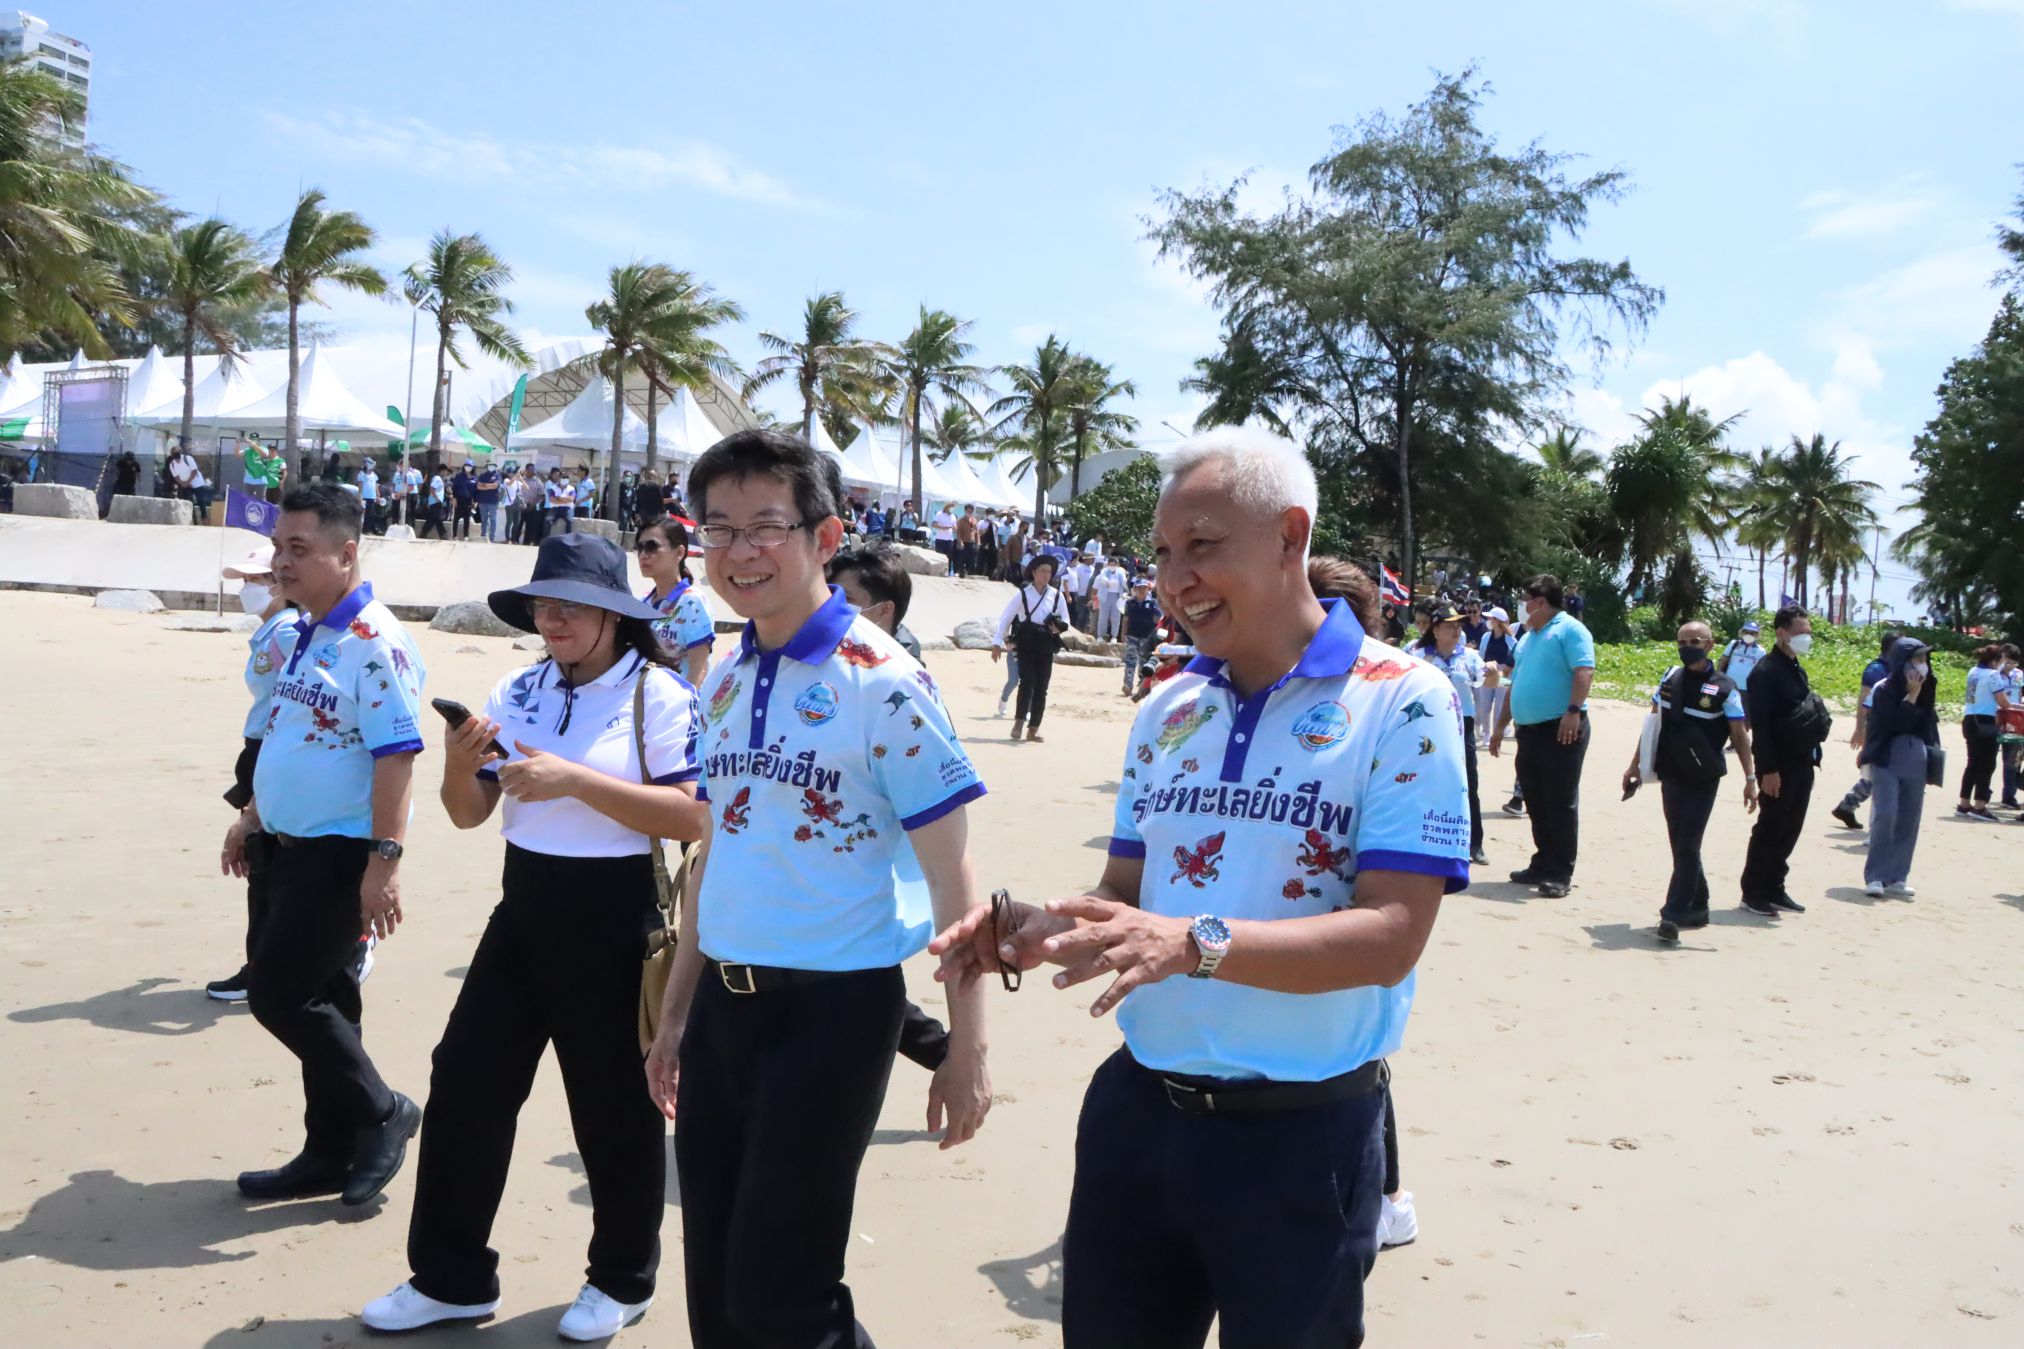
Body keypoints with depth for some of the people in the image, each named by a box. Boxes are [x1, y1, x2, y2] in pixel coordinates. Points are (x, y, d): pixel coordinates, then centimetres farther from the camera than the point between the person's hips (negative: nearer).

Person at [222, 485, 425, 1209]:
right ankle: (331, 1153, 26)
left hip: (343, 852, -9)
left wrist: (383, 861, -27)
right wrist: (251, 818, 22)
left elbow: (396, 755, -24)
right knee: (316, 995, 14)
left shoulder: (374, 643, -18)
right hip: (295, 846, 9)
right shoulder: (303, 634, 11)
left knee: (279, 991, -7)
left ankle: (381, 1111, 12)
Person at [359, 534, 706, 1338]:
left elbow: (692, 818, -21)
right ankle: (450, 1276, 24)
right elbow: (469, 814, 8)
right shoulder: (517, 692, 6)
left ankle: (621, 1279, 28)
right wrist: (459, 765, -14)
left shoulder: (659, 694, -11)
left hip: (615, 918, -6)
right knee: (465, 1083, 7)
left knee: (613, 1103, 7)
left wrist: (575, 780, -26)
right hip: (525, 910, 6)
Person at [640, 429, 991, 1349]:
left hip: (833, 1007, -7)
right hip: (723, 1004, 7)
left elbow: (951, 879, -11)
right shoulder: (726, 679, 7)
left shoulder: (881, 681, -13)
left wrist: (966, 1050, -11)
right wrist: (675, 1016, 20)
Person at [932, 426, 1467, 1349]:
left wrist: (1194, 943, -34)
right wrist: (1029, 933, -10)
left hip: (1300, 1135, -5)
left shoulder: (1397, 703, -12)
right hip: (1136, 1111, 5)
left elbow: (1390, 936, -20)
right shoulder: (1166, 712, 7)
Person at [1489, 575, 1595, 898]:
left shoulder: (1569, 629, -6)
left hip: (1561, 729, -9)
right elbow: (1515, 685, 25)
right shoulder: (1528, 638, 21)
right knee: (1535, 802, 12)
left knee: (1561, 802, -4)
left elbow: (1584, 671, -18)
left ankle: (1561, 873, -1)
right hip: (1529, 730, 9)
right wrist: (1500, 726, 23)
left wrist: (1574, 711, -29)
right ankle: (1543, 864, 21)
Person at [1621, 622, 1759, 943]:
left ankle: (1674, 914, -9)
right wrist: (1636, 763, 13)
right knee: (1681, 846, 10)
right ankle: (1697, 908, 23)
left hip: (1704, 779, -5)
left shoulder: (1724, 687, -7)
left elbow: (1739, 735, -6)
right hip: (1671, 775, 5)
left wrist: (1750, 778, -11)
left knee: (1688, 846, -7)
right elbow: (1653, 723, 13)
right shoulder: (1670, 679, 6)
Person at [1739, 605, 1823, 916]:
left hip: (1801, 764, 9)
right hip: (1780, 767, -9)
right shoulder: (1766, 671, -14)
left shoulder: (1796, 669, 15)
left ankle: (1773, 889, 22)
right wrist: (1768, 770, -21)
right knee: (1770, 829, -1)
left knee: (1789, 831, 13)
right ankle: (1753, 893, 8)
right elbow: (1760, 726, -19)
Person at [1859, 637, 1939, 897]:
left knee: (1909, 821, 5)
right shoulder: (1884, 689, -8)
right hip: (1887, 761, -6)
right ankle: (1875, 877, -9)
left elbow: (1929, 725, 15)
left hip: (1915, 764, 6)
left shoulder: (1926, 690, 7)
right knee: (1885, 815, -15)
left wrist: (1932, 757, 12)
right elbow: (1894, 724, -18)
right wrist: (1911, 695, -16)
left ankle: (1896, 878, 11)